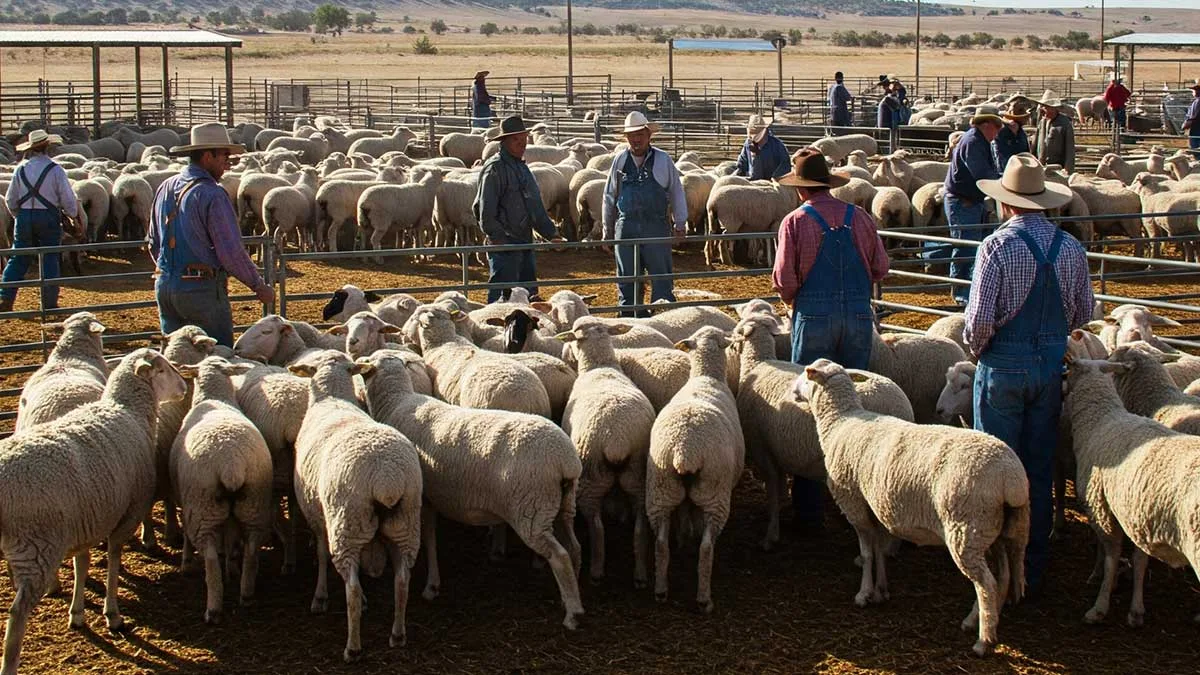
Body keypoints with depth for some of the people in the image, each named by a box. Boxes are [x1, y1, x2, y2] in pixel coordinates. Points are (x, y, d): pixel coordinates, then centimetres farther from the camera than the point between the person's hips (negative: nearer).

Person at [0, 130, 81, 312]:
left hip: (24, 217, 3)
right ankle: (50, 304, 7)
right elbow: (68, 197, -8)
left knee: (18, 260, 11)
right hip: (48, 217, -3)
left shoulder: (21, 169, 1)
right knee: (50, 261, 5)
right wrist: (73, 218, 8)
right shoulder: (55, 169, -10)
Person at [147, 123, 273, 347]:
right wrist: (259, 286, -5)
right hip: (201, 288, -8)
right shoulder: (212, 195, -14)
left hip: (164, 285, 8)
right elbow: (231, 251, -15)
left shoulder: (165, 188, 10)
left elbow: (153, 242, 20)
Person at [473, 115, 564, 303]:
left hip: (525, 243, 9)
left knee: (530, 296, 12)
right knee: (502, 297, -8)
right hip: (504, 245, -9)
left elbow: (537, 207, 25)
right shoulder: (495, 169, -11)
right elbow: (486, 212, -15)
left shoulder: (522, 167, 18)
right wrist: (498, 239, -20)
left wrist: (551, 234, 20)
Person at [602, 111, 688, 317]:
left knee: (661, 278, 1)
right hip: (626, 227, 2)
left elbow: (676, 192, 8)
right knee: (627, 278, 8)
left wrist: (680, 224, 7)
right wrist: (607, 229, 13)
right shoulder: (620, 160, 5)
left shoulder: (663, 160, 1)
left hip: (657, 226, -2)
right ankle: (629, 315, 17)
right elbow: (609, 196, 12)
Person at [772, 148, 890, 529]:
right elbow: (880, 269, 6)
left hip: (814, 316, -3)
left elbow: (784, 279, -10)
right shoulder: (860, 218, 4)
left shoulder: (796, 222, -5)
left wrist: (791, 299, 11)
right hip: (859, 316, 3)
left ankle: (808, 509, 6)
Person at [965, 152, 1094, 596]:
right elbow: (1083, 314, 7)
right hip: (1052, 364, 4)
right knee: (1040, 470, 13)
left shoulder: (998, 246, -16)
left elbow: (980, 319, -18)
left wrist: (976, 346, 3)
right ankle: (1034, 570, 21)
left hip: (1004, 365, -4)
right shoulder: (1071, 249, -1)